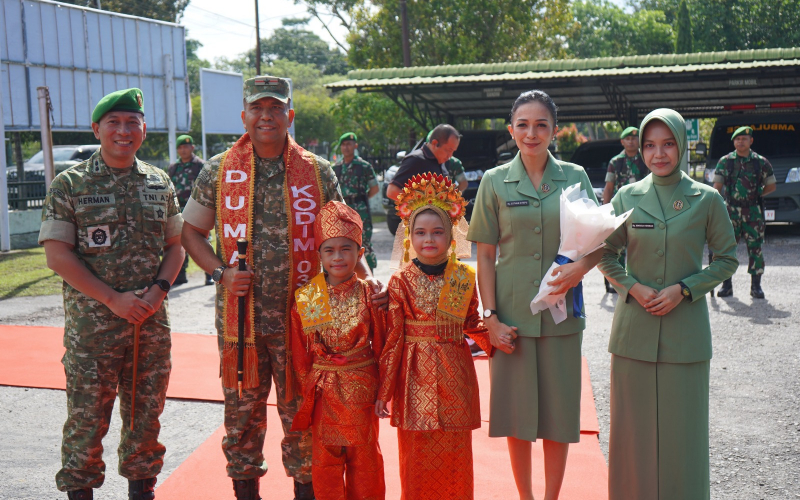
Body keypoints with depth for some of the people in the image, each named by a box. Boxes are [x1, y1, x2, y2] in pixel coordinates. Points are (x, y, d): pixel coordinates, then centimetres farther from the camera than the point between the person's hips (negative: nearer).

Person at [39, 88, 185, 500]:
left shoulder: (160, 183, 8)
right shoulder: (70, 184, -3)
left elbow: (175, 246, 13)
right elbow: (57, 254, -8)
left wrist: (159, 289, -6)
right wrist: (114, 299, -14)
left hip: (152, 322, 3)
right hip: (92, 323, -3)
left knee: (146, 413, 12)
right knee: (87, 416, 3)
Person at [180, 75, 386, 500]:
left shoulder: (317, 172, 3)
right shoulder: (218, 171, 3)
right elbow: (191, 231, 9)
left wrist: (366, 278, -9)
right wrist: (221, 273, -7)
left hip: (301, 314, 0)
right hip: (240, 315, 1)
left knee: (302, 409, 6)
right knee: (243, 409, 11)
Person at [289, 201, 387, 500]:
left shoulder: (369, 296, -8)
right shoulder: (305, 298, -6)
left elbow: (380, 344, -2)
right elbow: (300, 352, 2)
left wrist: (382, 389, -1)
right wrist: (307, 387, 4)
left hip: (362, 388, -1)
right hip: (323, 391, 1)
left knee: (364, 454, 13)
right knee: (325, 456, 12)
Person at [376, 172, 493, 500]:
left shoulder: (463, 277, 3)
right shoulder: (401, 281, -4)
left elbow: (472, 324, 12)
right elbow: (392, 337, -5)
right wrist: (384, 390, -6)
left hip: (453, 374, 2)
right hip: (415, 373, -2)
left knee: (455, 451, 10)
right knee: (416, 451, 6)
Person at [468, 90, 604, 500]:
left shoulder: (575, 177, 4)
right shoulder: (495, 182, 2)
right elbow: (485, 256, 2)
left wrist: (581, 266, -14)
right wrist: (490, 316, -6)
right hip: (512, 314, -1)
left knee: (558, 410, 7)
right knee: (517, 411, 7)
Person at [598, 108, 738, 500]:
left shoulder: (706, 199, -2)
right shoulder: (627, 197, 2)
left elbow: (727, 259, 3)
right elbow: (605, 255, 8)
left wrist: (684, 289, -10)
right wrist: (633, 287, -9)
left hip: (685, 328, -1)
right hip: (635, 327, 1)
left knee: (682, 423, 5)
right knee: (633, 421, 8)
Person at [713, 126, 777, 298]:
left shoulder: (761, 162, 4)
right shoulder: (725, 161, 4)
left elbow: (771, 186, 12)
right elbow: (717, 186, 4)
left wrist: (756, 194, 0)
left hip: (754, 212, 0)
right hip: (731, 211, 0)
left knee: (755, 248, 0)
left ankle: (756, 286, 9)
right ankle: (726, 285, 10)